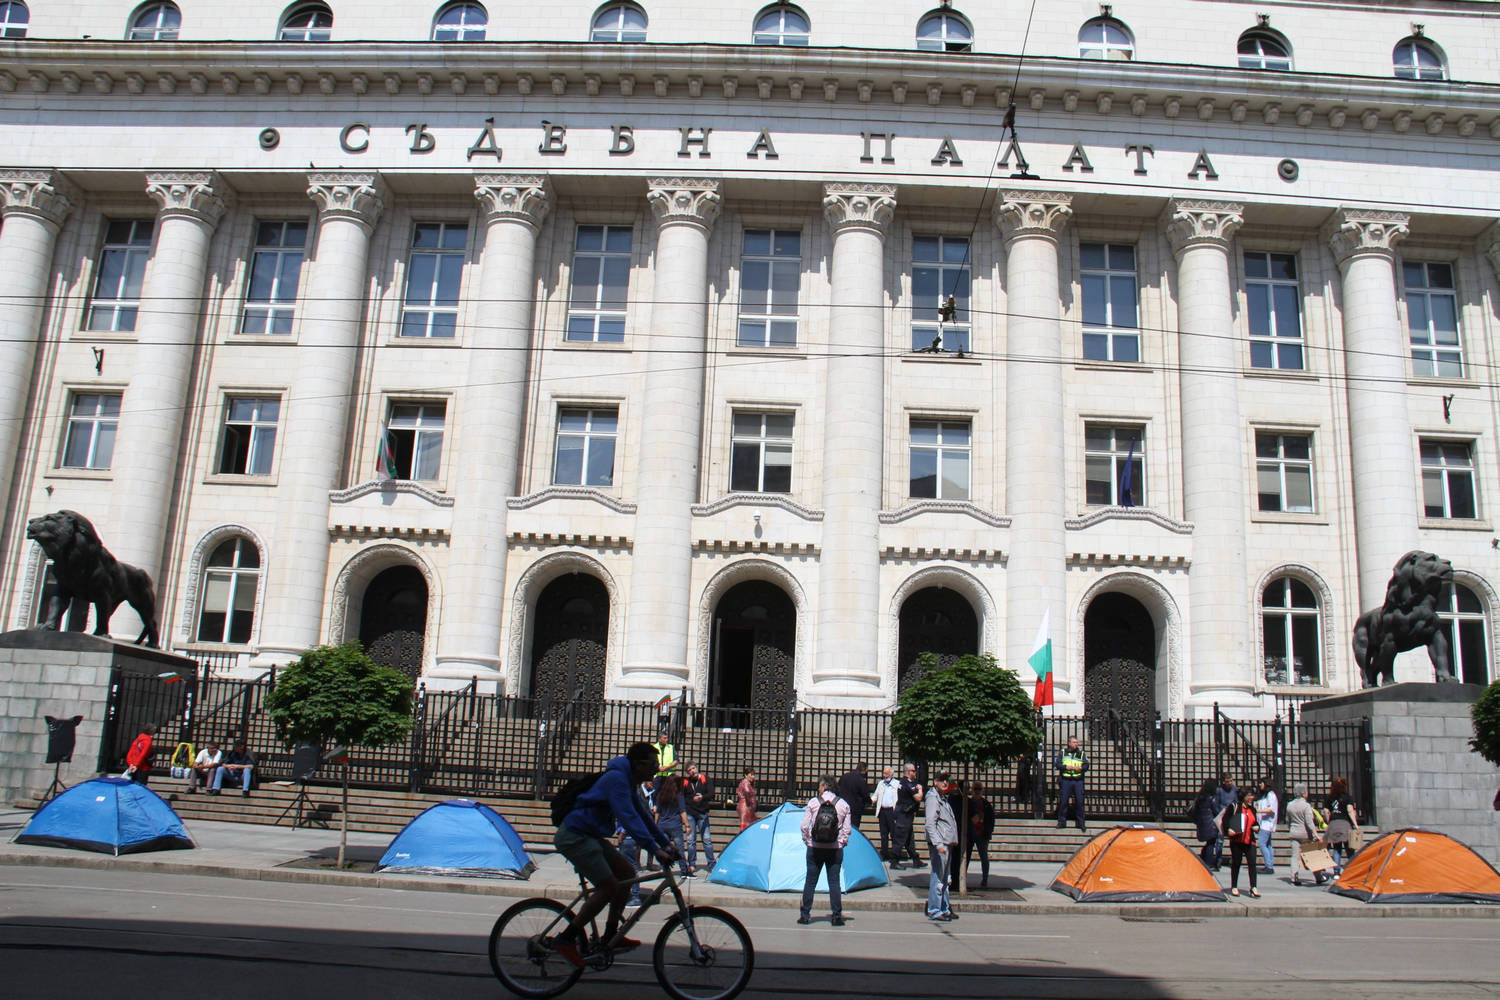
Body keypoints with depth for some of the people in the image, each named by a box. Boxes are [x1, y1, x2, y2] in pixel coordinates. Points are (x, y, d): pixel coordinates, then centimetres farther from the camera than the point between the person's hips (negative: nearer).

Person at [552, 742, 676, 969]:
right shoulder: (616, 779, -20)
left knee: (626, 873, 8)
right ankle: (565, 939, -7)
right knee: (608, 887, -15)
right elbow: (628, 818, -29)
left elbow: (643, 815, 22)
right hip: (573, 836, -10)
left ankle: (611, 936, 15)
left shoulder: (628, 782, 12)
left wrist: (666, 843, 15)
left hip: (590, 836, 10)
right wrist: (655, 850, -33)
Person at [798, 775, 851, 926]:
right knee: (834, 882, 6)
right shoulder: (844, 805, 0)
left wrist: (807, 840, 10)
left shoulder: (813, 802, -4)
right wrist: (843, 842, 13)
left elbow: (804, 826, -4)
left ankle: (805, 915, 13)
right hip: (835, 849, 1)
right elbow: (847, 829, 0)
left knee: (810, 881, 8)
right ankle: (837, 916, 5)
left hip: (815, 848, -1)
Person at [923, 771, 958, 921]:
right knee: (937, 878, -7)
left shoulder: (944, 798, 19)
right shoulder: (933, 798, -11)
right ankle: (934, 911, -3)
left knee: (944, 879, 15)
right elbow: (930, 823, -20)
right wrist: (938, 844, -27)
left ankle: (945, 908, 22)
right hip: (939, 844, -10)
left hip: (947, 844, 10)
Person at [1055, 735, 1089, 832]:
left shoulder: (1081, 753, 12)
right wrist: (1066, 767, -12)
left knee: (1079, 802, 0)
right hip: (1065, 780, -1)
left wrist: (1080, 768, -13)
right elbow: (1056, 765, 2)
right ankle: (1061, 822, 12)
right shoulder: (1062, 752, 7)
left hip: (1078, 780, 1)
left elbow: (1086, 765, 6)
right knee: (1063, 801, 1)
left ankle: (1080, 823, 10)